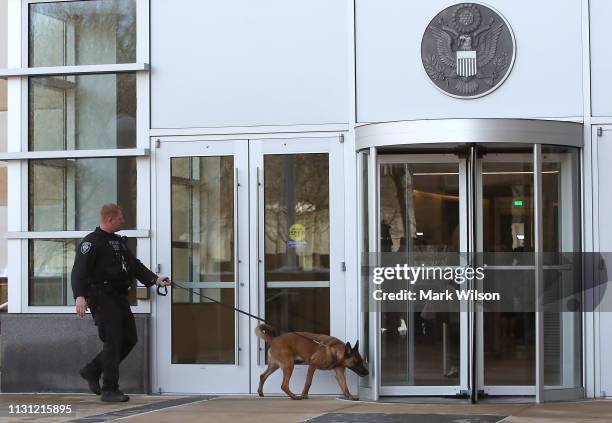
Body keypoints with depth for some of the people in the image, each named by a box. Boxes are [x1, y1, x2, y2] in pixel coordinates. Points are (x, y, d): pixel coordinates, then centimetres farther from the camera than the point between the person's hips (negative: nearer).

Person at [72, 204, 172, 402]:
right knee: (113, 341, -10)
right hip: (102, 298, -9)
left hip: (119, 298, 9)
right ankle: (109, 390, -2)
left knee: (129, 339, 10)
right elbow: (79, 270, -17)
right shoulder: (91, 242, -8)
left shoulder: (119, 242, 20)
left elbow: (135, 265, 19)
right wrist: (80, 296, -30)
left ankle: (92, 371, 22)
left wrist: (154, 279, 4)